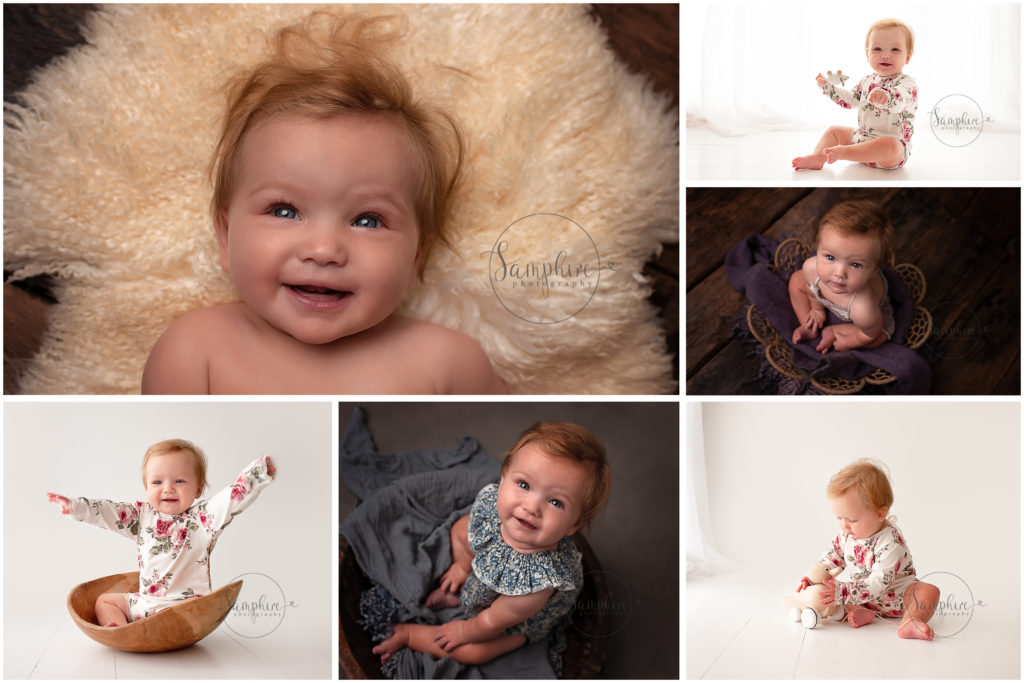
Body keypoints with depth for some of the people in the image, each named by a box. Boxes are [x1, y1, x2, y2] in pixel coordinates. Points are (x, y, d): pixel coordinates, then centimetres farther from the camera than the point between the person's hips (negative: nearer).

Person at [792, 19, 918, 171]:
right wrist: (827, 86, 22)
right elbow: (850, 100, 28)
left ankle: (844, 152, -42)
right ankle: (817, 158, -15)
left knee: (890, 146, -41)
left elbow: (900, 100, -38)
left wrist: (885, 97, -61)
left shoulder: (906, 83, -14)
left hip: (893, 142, -8)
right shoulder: (867, 81, 12)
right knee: (834, 131, 10)